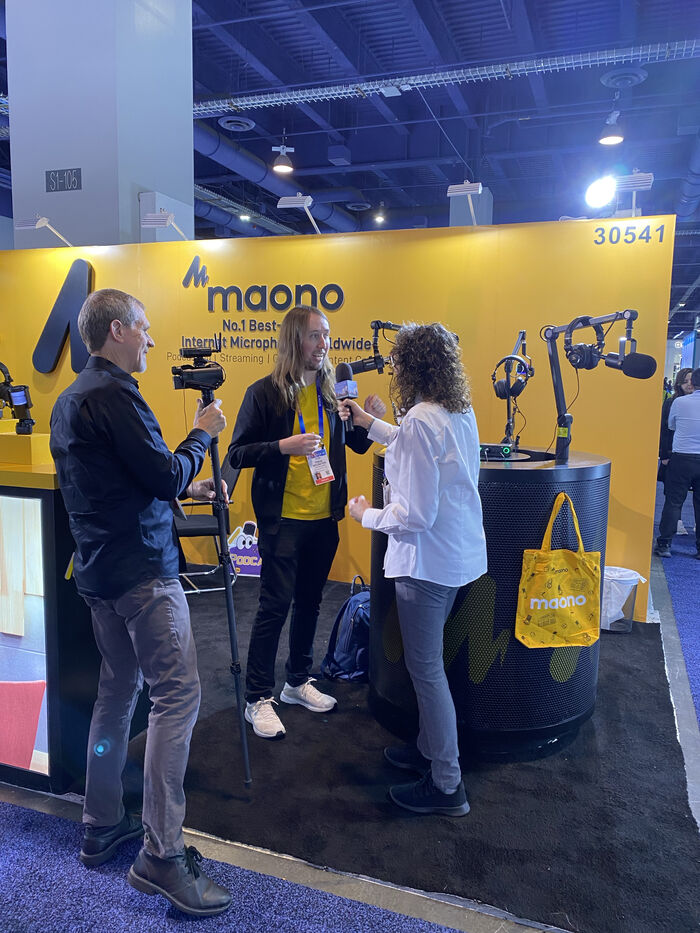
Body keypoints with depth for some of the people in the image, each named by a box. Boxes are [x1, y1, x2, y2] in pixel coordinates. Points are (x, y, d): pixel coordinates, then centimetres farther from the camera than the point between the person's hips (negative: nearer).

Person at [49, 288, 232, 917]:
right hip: (141, 571, -10)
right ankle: (162, 855, -2)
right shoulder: (113, 395, -15)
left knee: (119, 690, 17)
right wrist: (202, 434, -2)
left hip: (98, 571, 10)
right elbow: (165, 476, -18)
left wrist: (186, 488, 18)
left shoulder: (69, 399, 16)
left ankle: (102, 828, 29)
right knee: (177, 695, -7)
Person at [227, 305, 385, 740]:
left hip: (324, 518, 5)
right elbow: (237, 453, -9)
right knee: (275, 606, -1)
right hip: (282, 519, -5)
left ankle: (299, 681, 32)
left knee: (309, 602, 15)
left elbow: (356, 444, 14)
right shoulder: (264, 393, -8)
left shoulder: (331, 391, 7)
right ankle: (259, 699, 13)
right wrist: (283, 446, -24)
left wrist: (371, 418, -6)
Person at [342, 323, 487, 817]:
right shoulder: (462, 412, 5)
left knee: (426, 668, 5)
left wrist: (367, 515, -6)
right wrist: (370, 424, 32)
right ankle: (430, 748, 40)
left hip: (428, 560, -9)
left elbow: (415, 515, -24)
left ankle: (447, 786, 19)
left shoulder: (420, 421, -23)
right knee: (430, 661, 23)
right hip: (461, 553, 9)